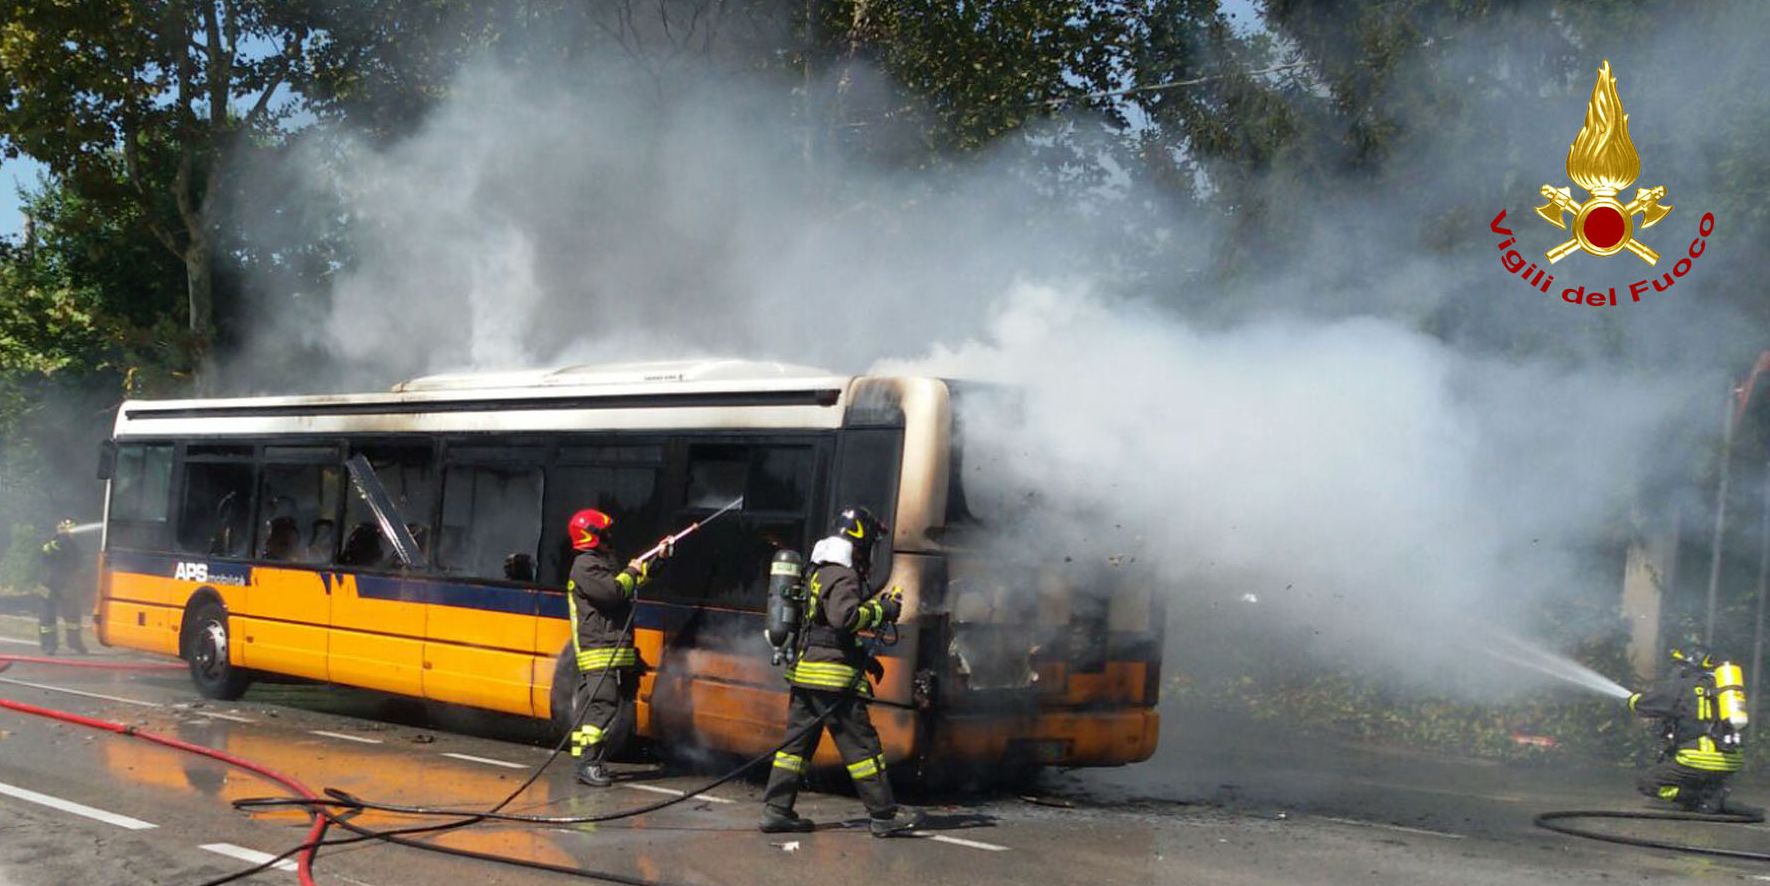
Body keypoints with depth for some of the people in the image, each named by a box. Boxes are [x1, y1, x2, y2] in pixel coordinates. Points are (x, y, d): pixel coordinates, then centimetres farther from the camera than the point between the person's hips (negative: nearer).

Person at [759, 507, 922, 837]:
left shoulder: (819, 573, 21)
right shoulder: (843, 576, -11)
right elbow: (844, 616, -27)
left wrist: (862, 657, 25)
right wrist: (880, 611, -14)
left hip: (805, 671, 10)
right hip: (832, 676, -10)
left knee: (799, 740, 9)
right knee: (860, 743, -4)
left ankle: (776, 810, 7)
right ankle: (885, 813, 0)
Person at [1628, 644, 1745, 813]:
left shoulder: (1680, 686, 0)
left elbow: (1638, 703, 3)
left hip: (1699, 760, -6)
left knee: (1646, 782, 5)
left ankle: (1697, 799, -6)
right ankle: (1714, 792, 6)